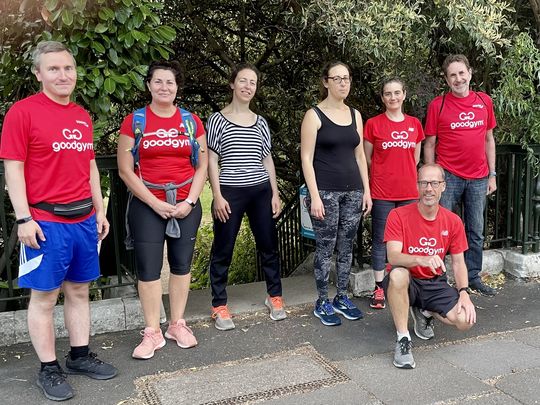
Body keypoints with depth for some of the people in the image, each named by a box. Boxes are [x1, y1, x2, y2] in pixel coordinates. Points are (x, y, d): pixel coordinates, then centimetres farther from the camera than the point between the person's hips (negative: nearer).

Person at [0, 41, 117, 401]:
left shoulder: (83, 116, 12)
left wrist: (100, 210, 15)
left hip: (84, 219, 6)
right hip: (46, 222, -6)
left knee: (79, 291, 14)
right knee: (44, 297, 5)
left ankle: (80, 356, 28)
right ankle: (49, 369, 18)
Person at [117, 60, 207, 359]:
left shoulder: (191, 121, 6)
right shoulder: (134, 121, -1)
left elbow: (202, 166, 6)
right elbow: (125, 170, -4)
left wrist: (189, 201, -6)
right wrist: (155, 203, -10)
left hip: (185, 205, 2)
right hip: (147, 205, -2)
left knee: (181, 264, 8)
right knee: (149, 267, -2)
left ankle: (177, 324, 23)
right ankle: (152, 332, 11)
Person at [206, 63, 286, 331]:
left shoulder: (260, 122, 11)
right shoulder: (218, 120, -1)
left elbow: (267, 160, 14)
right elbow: (211, 161, -3)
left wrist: (275, 193, 8)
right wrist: (218, 196, -11)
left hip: (261, 191, 4)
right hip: (230, 192, -4)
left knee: (268, 245, 9)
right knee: (223, 250, 2)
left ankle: (274, 296, 25)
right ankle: (219, 306, 14)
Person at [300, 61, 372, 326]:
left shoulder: (355, 115, 12)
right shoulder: (314, 115, -3)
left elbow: (360, 156, 15)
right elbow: (306, 158, -8)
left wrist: (366, 191, 10)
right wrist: (315, 196, -14)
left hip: (353, 190, 5)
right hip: (326, 192, -5)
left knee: (346, 247, 9)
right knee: (325, 248, 0)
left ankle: (342, 298, 23)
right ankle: (322, 303, 13)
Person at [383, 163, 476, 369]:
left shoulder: (453, 221, -1)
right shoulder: (398, 216, -14)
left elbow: (458, 262, 4)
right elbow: (393, 257, -24)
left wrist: (464, 293, -13)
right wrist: (422, 260, -44)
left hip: (435, 284, 4)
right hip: (406, 283, -3)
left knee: (466, 320, -20)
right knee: (398, 274, -39)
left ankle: (425, 313, 14)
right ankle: (403, 340, -22)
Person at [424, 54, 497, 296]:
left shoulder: (484, 101, 6)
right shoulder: (437, 105, -4)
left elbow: (489, 139, 11)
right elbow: (430, 144, -1)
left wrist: (492, 174, 8)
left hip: (478, 178, 4)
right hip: (449, 176, -3)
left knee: (476, 232, 12)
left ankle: (473, 277, 25)